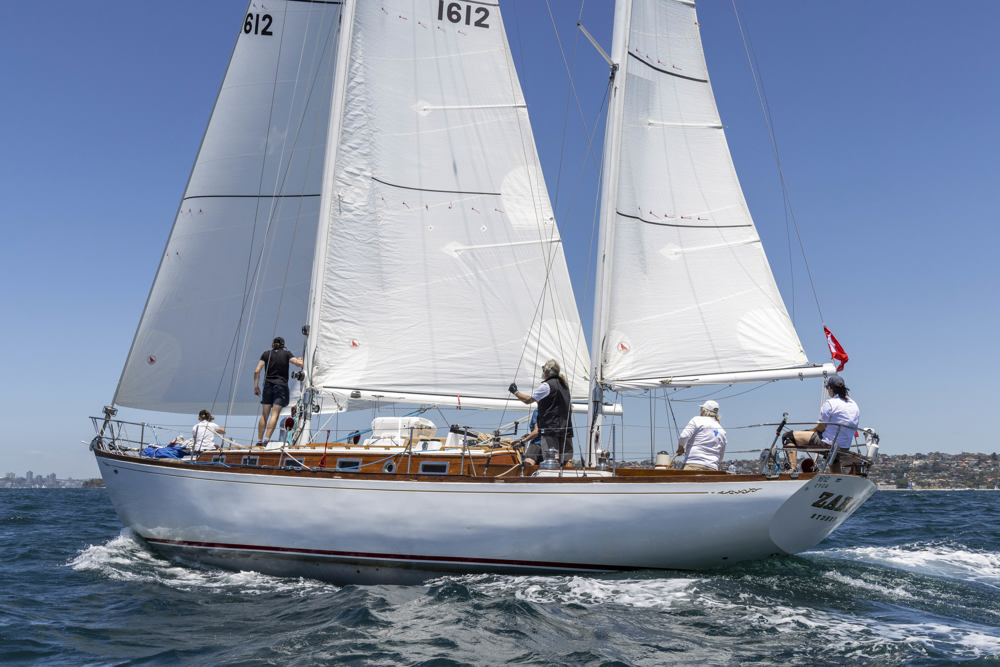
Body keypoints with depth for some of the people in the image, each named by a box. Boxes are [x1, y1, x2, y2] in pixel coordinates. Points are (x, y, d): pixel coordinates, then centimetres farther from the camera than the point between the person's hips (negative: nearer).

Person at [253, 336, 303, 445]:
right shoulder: (286, 354, 4)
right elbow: (298, 363, -7)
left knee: (264, 415, 7)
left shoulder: (266, 354, 9)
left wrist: (256, 386, 6)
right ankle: (267, 439, -17)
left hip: (268, 385, 2)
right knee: (274, 415, -7)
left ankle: (259, 441, 6)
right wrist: (300, 361, 16)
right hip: (281, 386, -2)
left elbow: (257, 371, 1)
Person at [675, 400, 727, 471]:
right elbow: (720, 457, 23)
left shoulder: (697, 420, 3)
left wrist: (680, 447, 9)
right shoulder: (722, 431, 21)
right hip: (712, 468, 6)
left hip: (694, 465, -6)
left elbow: (684, 436, -9)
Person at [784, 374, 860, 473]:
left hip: (828, 444, -8)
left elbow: (821, 427, -11)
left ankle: (792, 469, -9)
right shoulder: (855, 405, 9)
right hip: (845, 447, 8)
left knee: (788, 436, 0)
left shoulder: (830, 403, -14)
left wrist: (809, 431, 9)